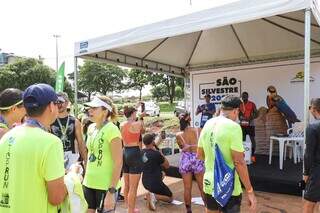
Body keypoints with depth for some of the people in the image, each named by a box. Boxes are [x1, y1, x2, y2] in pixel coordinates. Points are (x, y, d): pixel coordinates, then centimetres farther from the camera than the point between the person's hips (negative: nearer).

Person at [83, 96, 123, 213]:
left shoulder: (111, 130, -17)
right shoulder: (91, 128, 4)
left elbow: (118, 163, -18)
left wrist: (111, 191, -19)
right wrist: (86, 176, 15)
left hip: (106, 185, -6)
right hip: (89, 182, 7)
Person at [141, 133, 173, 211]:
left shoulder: (142, 152, -4)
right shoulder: (156, 154, -23)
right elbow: (167, 166, -8)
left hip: (145, 183, 7)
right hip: (155, 183, -7)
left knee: (161, 174, 34)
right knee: (170, 198, 15)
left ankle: (150, 192, 18)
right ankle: (154, 196, -12)